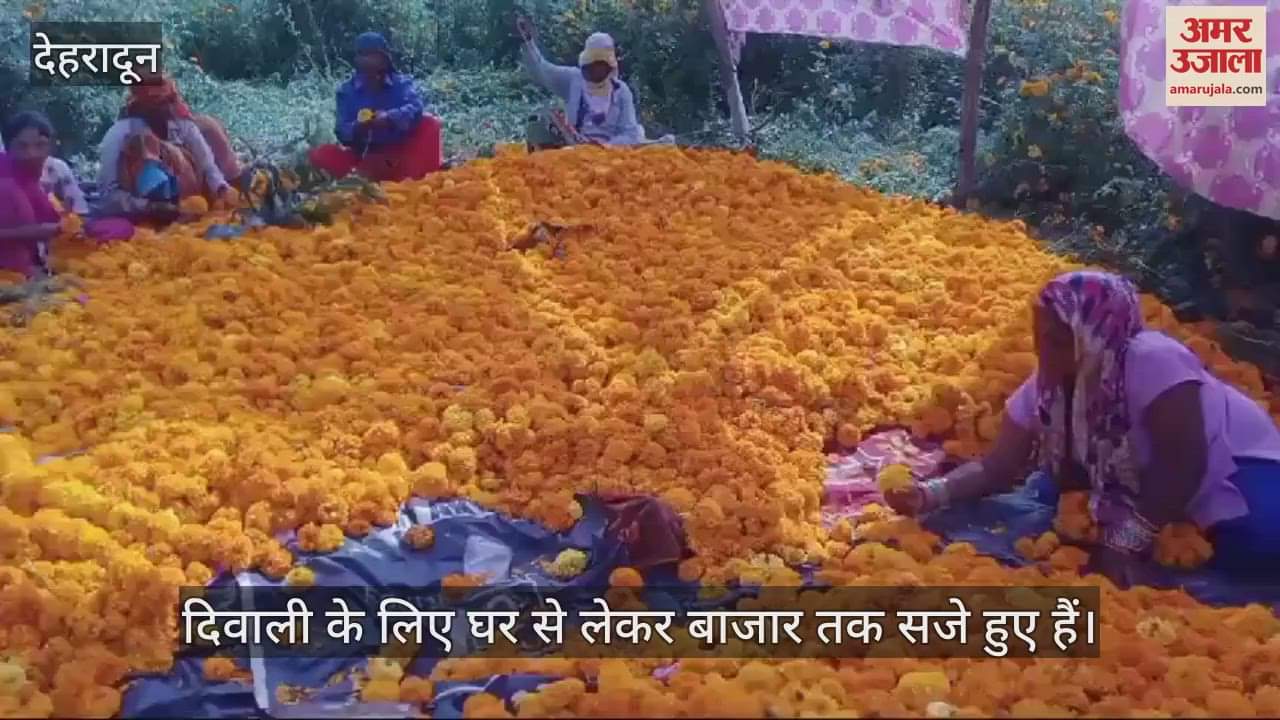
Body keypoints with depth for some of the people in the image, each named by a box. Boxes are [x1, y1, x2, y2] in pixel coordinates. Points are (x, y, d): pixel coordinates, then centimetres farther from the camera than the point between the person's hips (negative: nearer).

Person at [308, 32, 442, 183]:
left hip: (401, 154, -1)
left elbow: (416, 108, -25)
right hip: (365, 157, 1)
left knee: (430, 123, -22)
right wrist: (356, 129, -31)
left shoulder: (401, 83, -4)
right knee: (320, 155, -18)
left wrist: (390, 118, -44)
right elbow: (342, 132, -7)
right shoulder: (347, 91, 1)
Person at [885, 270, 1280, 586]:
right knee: (1053, 490, -7)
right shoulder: (1043, 387, -13)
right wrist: (932, 494, -30)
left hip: (1235, 468, -7)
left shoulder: (1153, 362, -33)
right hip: (1144, 488, 7)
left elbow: (1183, 462, -33)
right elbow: (997, 468, -13)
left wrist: (1128, 539, -35)